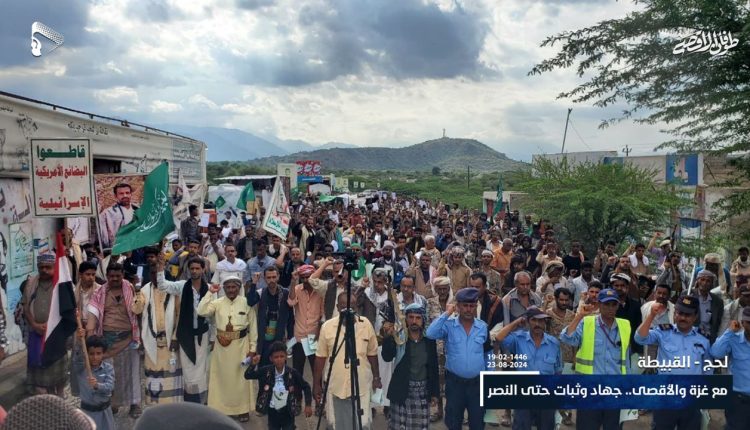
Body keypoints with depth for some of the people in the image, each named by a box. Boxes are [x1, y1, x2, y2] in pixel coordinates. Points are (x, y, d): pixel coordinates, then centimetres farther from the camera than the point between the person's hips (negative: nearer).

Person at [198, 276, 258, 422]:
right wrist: (210, 293, -16)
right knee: (222, 376, 11)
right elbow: (201, 312, -16)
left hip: (241, 344, -1)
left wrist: (252, 347, -4)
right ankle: (222, 408, 26)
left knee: (240, 377, 9)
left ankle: (242, 409, 23)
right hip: (222, 345, 1)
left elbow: (253, 326, -2)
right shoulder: (217, 303, -1)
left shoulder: (247, 302, -5)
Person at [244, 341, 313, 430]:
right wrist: (253, 365, -26)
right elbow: (247, 376, -8)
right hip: (272, 412, 2)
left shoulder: (292, 372, -15)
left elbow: (306, 387, -6)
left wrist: (308, 405, -11)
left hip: (287, 412, -2)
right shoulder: (266, 371, -10)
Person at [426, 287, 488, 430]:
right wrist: (446, 314, -21)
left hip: (477, 382, 1)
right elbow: (431, 333, -25)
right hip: (454, 381, -1)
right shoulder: (449, 325, -7)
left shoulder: (483, 327, -1)